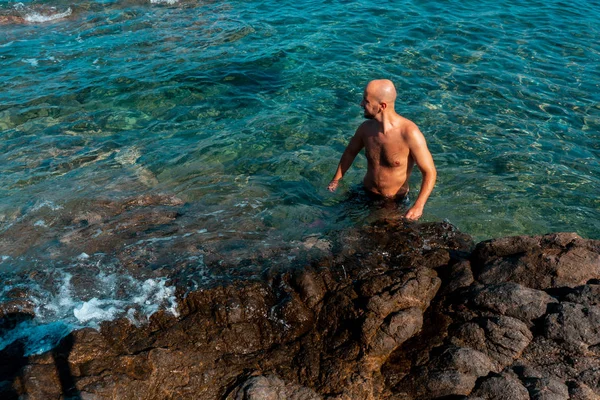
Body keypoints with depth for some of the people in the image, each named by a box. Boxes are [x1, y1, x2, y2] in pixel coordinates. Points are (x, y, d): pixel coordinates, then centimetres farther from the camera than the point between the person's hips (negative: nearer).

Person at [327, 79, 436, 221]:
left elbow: (430, 172, -22)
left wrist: (418, 206, -34)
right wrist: (336, 180, 6)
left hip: (396, 201, -3)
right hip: (367, 193, 3)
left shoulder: (410, 134, -27)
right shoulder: (366, 128, -11)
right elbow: (350, 152, 10)